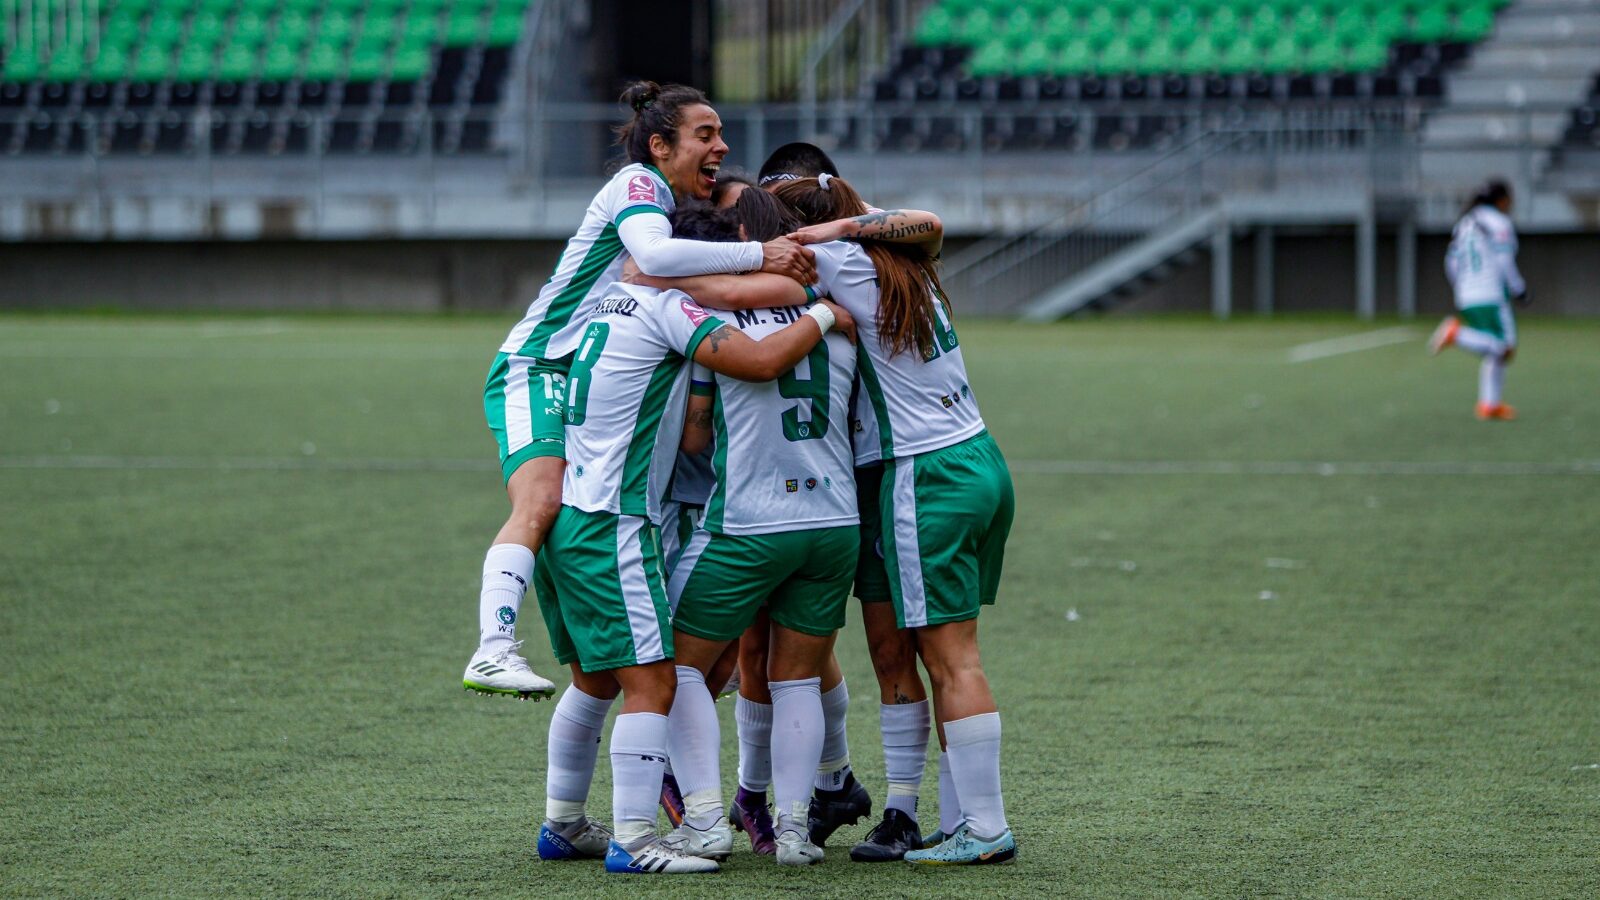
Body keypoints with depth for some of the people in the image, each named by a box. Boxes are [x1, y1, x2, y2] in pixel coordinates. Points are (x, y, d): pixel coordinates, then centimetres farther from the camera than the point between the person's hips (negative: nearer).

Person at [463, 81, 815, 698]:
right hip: (536, 371, -10)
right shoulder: (636, 184, -10)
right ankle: (492, 651, -37)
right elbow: (654, 256, -30)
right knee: (541, 503, -27)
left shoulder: (676, 206, 17)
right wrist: (758, 256, -30)